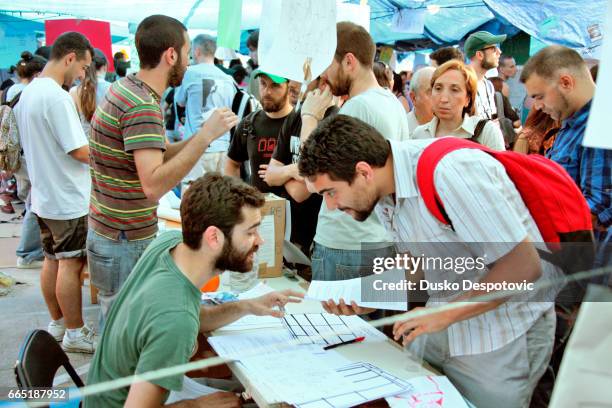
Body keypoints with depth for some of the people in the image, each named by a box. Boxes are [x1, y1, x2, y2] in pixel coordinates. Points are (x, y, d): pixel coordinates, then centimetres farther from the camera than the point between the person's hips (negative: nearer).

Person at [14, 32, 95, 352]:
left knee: (52, 261, 16)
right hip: (68, 200, -9)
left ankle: (57, 324, 28)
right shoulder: (57, 97, -22)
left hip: (43, 196, 9)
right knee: (70, 265, 1)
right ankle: (75, 333, 13)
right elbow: (81, 152, -23)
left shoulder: (28, 93, 9)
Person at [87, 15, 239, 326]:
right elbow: (154, 185, -31)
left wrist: (204, 135, -2)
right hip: (126, 243, -9)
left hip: (110, 232, 9)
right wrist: (205, 136, -29)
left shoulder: (127, 87, 6)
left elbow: (159, 154, 10)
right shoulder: (142, 106, -23)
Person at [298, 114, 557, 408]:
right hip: (444, 323, 7)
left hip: (503, 336, -7)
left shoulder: (450, 171, -29)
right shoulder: (380, 189, -3)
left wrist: (445, 314, -22)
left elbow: (524, 265, -26)